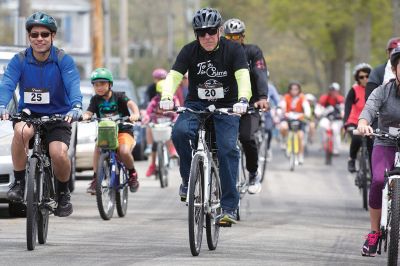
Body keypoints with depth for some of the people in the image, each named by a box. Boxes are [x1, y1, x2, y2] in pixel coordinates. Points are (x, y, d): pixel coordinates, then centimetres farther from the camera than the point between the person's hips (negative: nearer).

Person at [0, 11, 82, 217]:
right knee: (21, 131, -36)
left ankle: (63, 193, 3)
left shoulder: (63, 60, -7)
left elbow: (73, 85, -22)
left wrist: (76, 107, -43)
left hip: (58, 116, -1)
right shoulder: (19, 61, -4)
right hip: (29, 114, 1)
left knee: (59, 154, -28)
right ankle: (19, 183, -19)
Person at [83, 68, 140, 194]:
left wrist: (136, 114, -43)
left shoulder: (118, 96, -3)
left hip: (123, 131, -2)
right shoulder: (96, 99, 5)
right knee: (97, 148, -29)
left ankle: (132, 174, -1)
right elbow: (89, 112, -9)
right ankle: (95, 179, -20)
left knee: (124, 151, -30)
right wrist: (85, 116, -35)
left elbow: (130, 103, -20)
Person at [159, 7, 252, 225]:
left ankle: (229, 207, -15)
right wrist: (166, 97, -38)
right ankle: (188, 178, -7)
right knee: (180, 132, -29)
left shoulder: (233, 49, -10)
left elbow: (243, 76, -24)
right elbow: (174, 76, -17)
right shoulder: (190, 51, -7)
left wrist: (243, 99, -45)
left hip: (226, 108, -1)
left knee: (227, 149, -20)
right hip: (196, 105, 1)